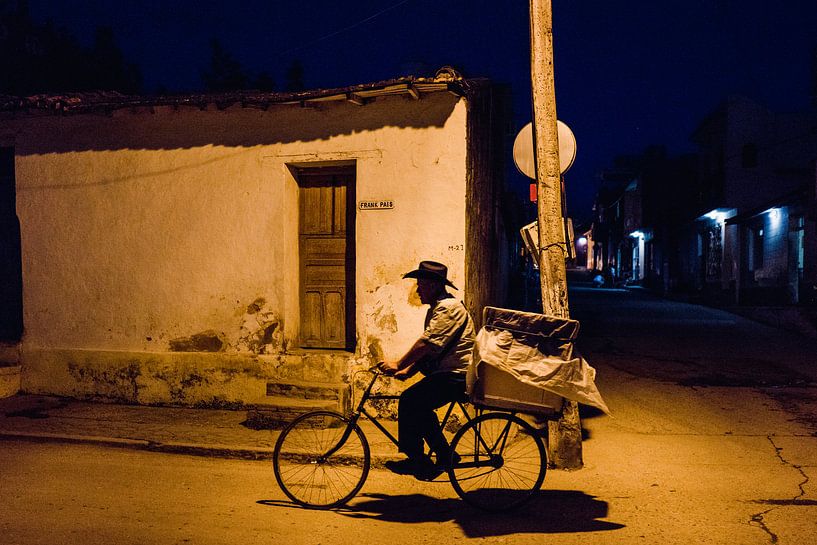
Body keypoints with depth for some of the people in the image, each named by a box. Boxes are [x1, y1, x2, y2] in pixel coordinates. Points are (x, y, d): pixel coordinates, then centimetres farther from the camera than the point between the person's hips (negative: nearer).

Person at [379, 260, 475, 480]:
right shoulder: (436, 308, 19)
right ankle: (445, 456, 18)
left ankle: (415, 460, -8)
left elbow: (427, 343, -24)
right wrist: (408, 370, 6)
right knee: (418, 405, 12)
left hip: (457, 375, -11)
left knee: (410, 400, -18)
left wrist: (398, 365, -20)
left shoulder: (448, 307, -15)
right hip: (447, 373, 11)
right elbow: (426, 350, 19)